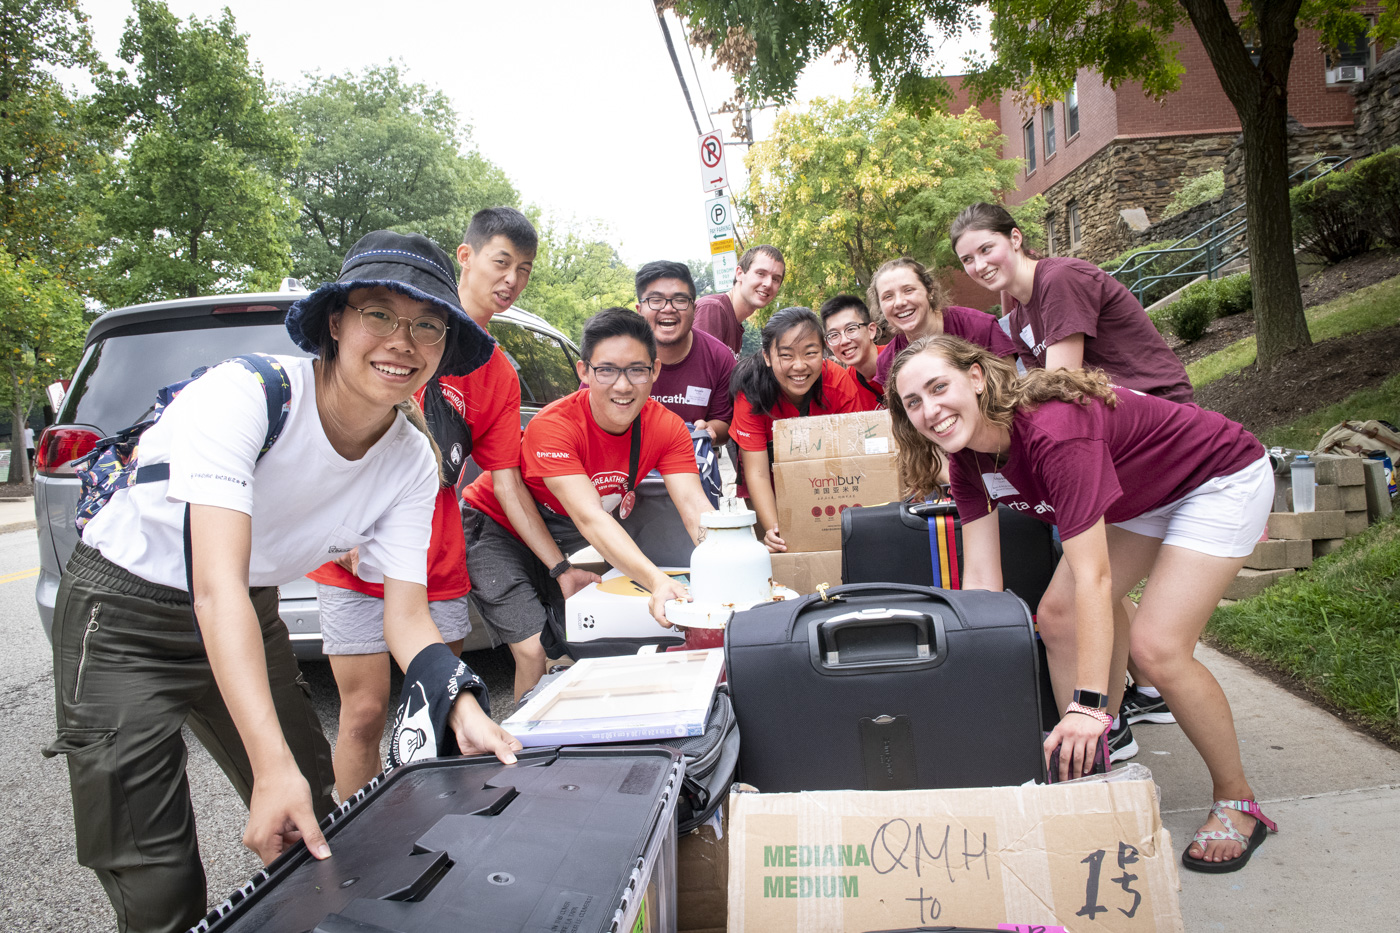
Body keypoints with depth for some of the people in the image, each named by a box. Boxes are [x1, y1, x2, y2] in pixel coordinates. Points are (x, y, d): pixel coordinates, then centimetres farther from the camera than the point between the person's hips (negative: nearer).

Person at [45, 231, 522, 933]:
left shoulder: (412, 462, -11)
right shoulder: (243, 394, -29)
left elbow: (405, 614, -8)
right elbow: (216, 586, -37)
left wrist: (463, 707, -27)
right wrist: (273, 765, -44)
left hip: (251, 618, 6)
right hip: (125, 618, -5)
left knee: (315, 827, 9)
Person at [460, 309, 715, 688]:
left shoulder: (667, 428, -17)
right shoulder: (553, 426, -32)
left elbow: (694, 506, -26)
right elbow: (589, 517, -43)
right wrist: (655, 580, -57)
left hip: (560, 532, 5)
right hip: (497, 528, -5)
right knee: (539, 652, -17)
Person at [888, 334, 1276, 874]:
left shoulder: (1054, 430, -37)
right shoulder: (968, 454, -12)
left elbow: (1092, 577, -37)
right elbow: (981, 578, -11)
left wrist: (1089, 705, -38)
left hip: (1221, 480, -8)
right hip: (1139, 497, 8)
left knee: (1157, 646, -16)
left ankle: (1237, 805, 5)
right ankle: (1086, 769, 13)